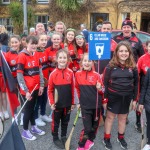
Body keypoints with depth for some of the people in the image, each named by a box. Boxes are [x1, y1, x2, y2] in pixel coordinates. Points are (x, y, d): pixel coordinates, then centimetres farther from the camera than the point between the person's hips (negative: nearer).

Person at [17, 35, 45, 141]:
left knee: (32, 107, 20)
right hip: (27, 89, -6)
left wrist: (41, 85, 7)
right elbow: (19, 75, -17)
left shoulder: (36, 56, 6)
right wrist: (26, 90, -16)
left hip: (35, 87, 6)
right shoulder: (22, 56, -15)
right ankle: (25, 131, 22)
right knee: (28, 109, 5)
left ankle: (33, 127, 35)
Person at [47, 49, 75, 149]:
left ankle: (64, 137, 38)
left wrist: (73, 103, 4)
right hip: (57, 104, -2)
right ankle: (55, 138, 32)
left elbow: (72, 89, 1)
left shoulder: (70, 73, -5)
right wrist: (51, 103, -10)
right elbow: (50, 90, -5)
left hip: (67, 104, 2)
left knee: (65, 122, 19)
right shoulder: (53, 73, -11)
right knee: (56, 122, 14)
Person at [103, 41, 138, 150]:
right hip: (113, 96, -2)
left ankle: (121, 137, 37)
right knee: (110, 117, 10)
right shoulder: (111, 66, -8)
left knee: (123, 118, 17)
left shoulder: (133, 67, -1)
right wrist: (104, 98, -8)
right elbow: (105, 83, -6)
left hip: (126, 97, 3)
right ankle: (106, 139, 26)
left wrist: (135, 99, 5)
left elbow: (136, 83, 5)